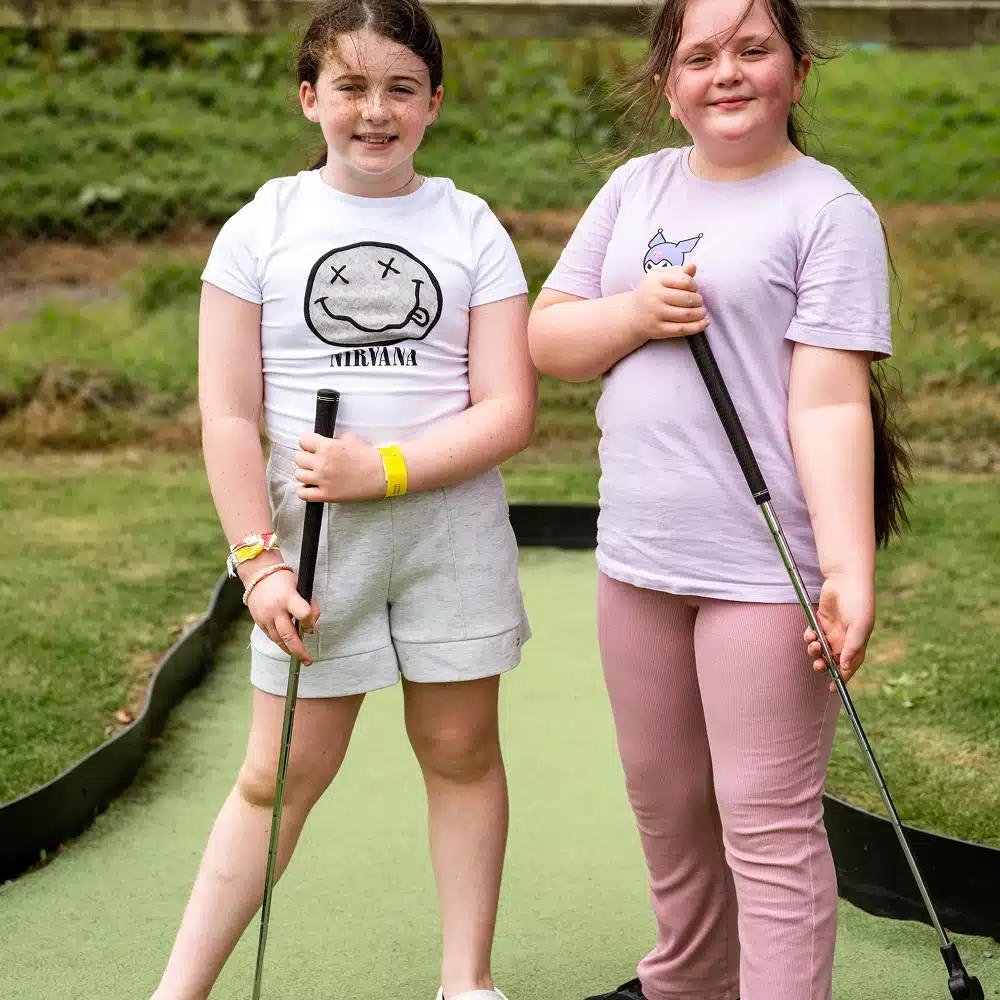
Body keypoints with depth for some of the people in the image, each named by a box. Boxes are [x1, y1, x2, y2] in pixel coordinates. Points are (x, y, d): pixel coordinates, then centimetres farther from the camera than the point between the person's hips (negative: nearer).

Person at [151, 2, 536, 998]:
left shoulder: (471, 227, 1)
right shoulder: (262, 227, 0)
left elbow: (509, 410, -5)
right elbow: (228, 416, -3)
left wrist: (387, 468, -16)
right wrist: (258, 560, -9)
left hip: (453, 530, 1)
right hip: (315, 540, -1)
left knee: (460, 749, 9)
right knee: (282, 773, 3)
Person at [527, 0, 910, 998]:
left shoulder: (828, 209, -7)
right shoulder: (637, 186, 10)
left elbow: (830, 402, -14)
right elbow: (546, 338, 10)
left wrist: (848, 570, -23)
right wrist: (636, 314, -10)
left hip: (763, 569, -6)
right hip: (637, 556, 6)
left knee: (768, 824, -3)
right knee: (665, 803, 20)